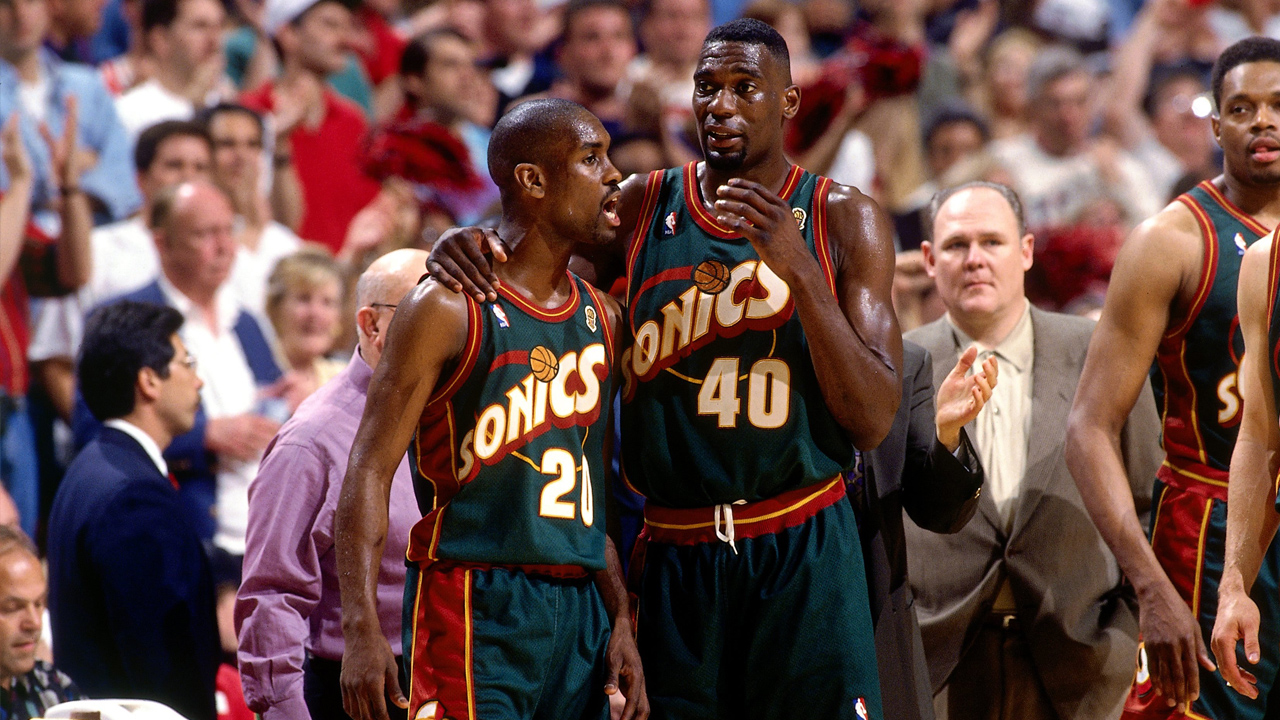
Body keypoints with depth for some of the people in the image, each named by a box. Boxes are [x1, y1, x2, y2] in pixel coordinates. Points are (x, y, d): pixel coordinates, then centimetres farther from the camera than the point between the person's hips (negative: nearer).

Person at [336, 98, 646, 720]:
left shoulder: (602, 317, 15)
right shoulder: (448, 310, -7)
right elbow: (370, 471, -10)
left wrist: (621, 620, 13)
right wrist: (361, 629, -19)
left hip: (580, 609, 7)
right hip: (476, 607, -7)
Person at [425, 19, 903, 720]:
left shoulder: (844, 220, 1)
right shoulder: (641, 209, 7)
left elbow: (872, 420, -6)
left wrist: (797, 267, -17)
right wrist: (461, 245, -10)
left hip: (801, 553, -2)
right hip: (673, 556, 2)